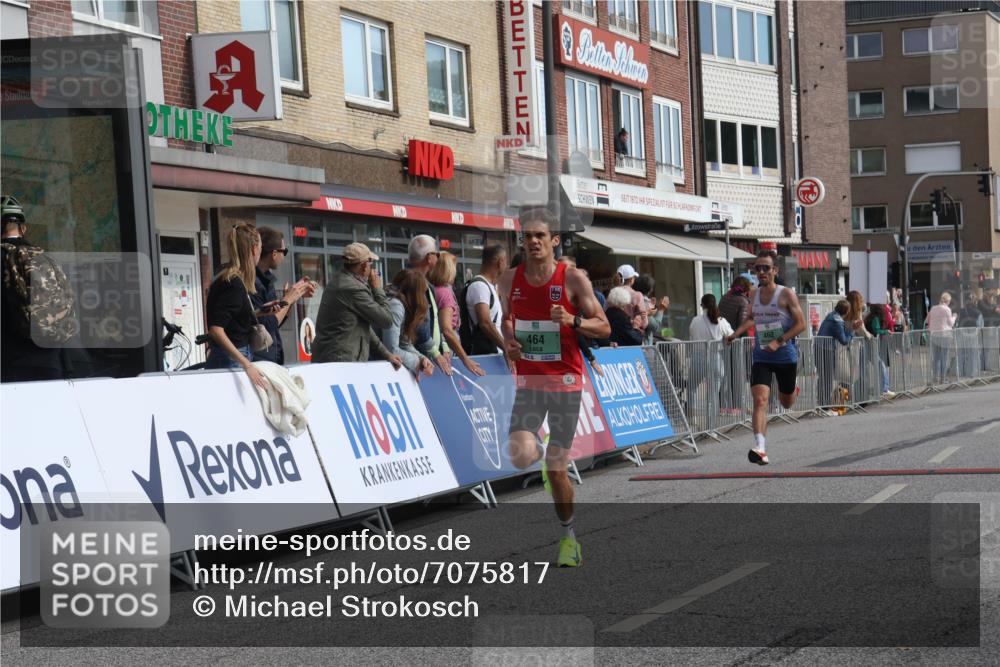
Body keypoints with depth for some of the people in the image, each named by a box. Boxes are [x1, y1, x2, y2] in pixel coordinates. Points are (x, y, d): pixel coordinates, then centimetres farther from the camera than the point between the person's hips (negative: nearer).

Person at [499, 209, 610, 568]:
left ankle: (568, 535, 23)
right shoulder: (510, 279, 2)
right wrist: (507, 341, -1)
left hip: (565, 380, -2)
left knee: (556, 468, 1)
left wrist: (572, 321, -22)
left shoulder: (573, 278, -7)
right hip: (528, 380, 2)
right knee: (521, 457, -20)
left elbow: (604, 327, -4)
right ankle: (537, 443, 18)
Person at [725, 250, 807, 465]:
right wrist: (736, 334, 8)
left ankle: (792, 390, 55)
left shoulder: (786, 294, -10)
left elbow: (801, 324, -11)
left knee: (786, 403, 16)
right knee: (760, 400, -18)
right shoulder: (754, 295, 5)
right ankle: (760, 448, -25)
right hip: (761, 357, 2)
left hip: (786, 356, -2)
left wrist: (779, 342, -21)